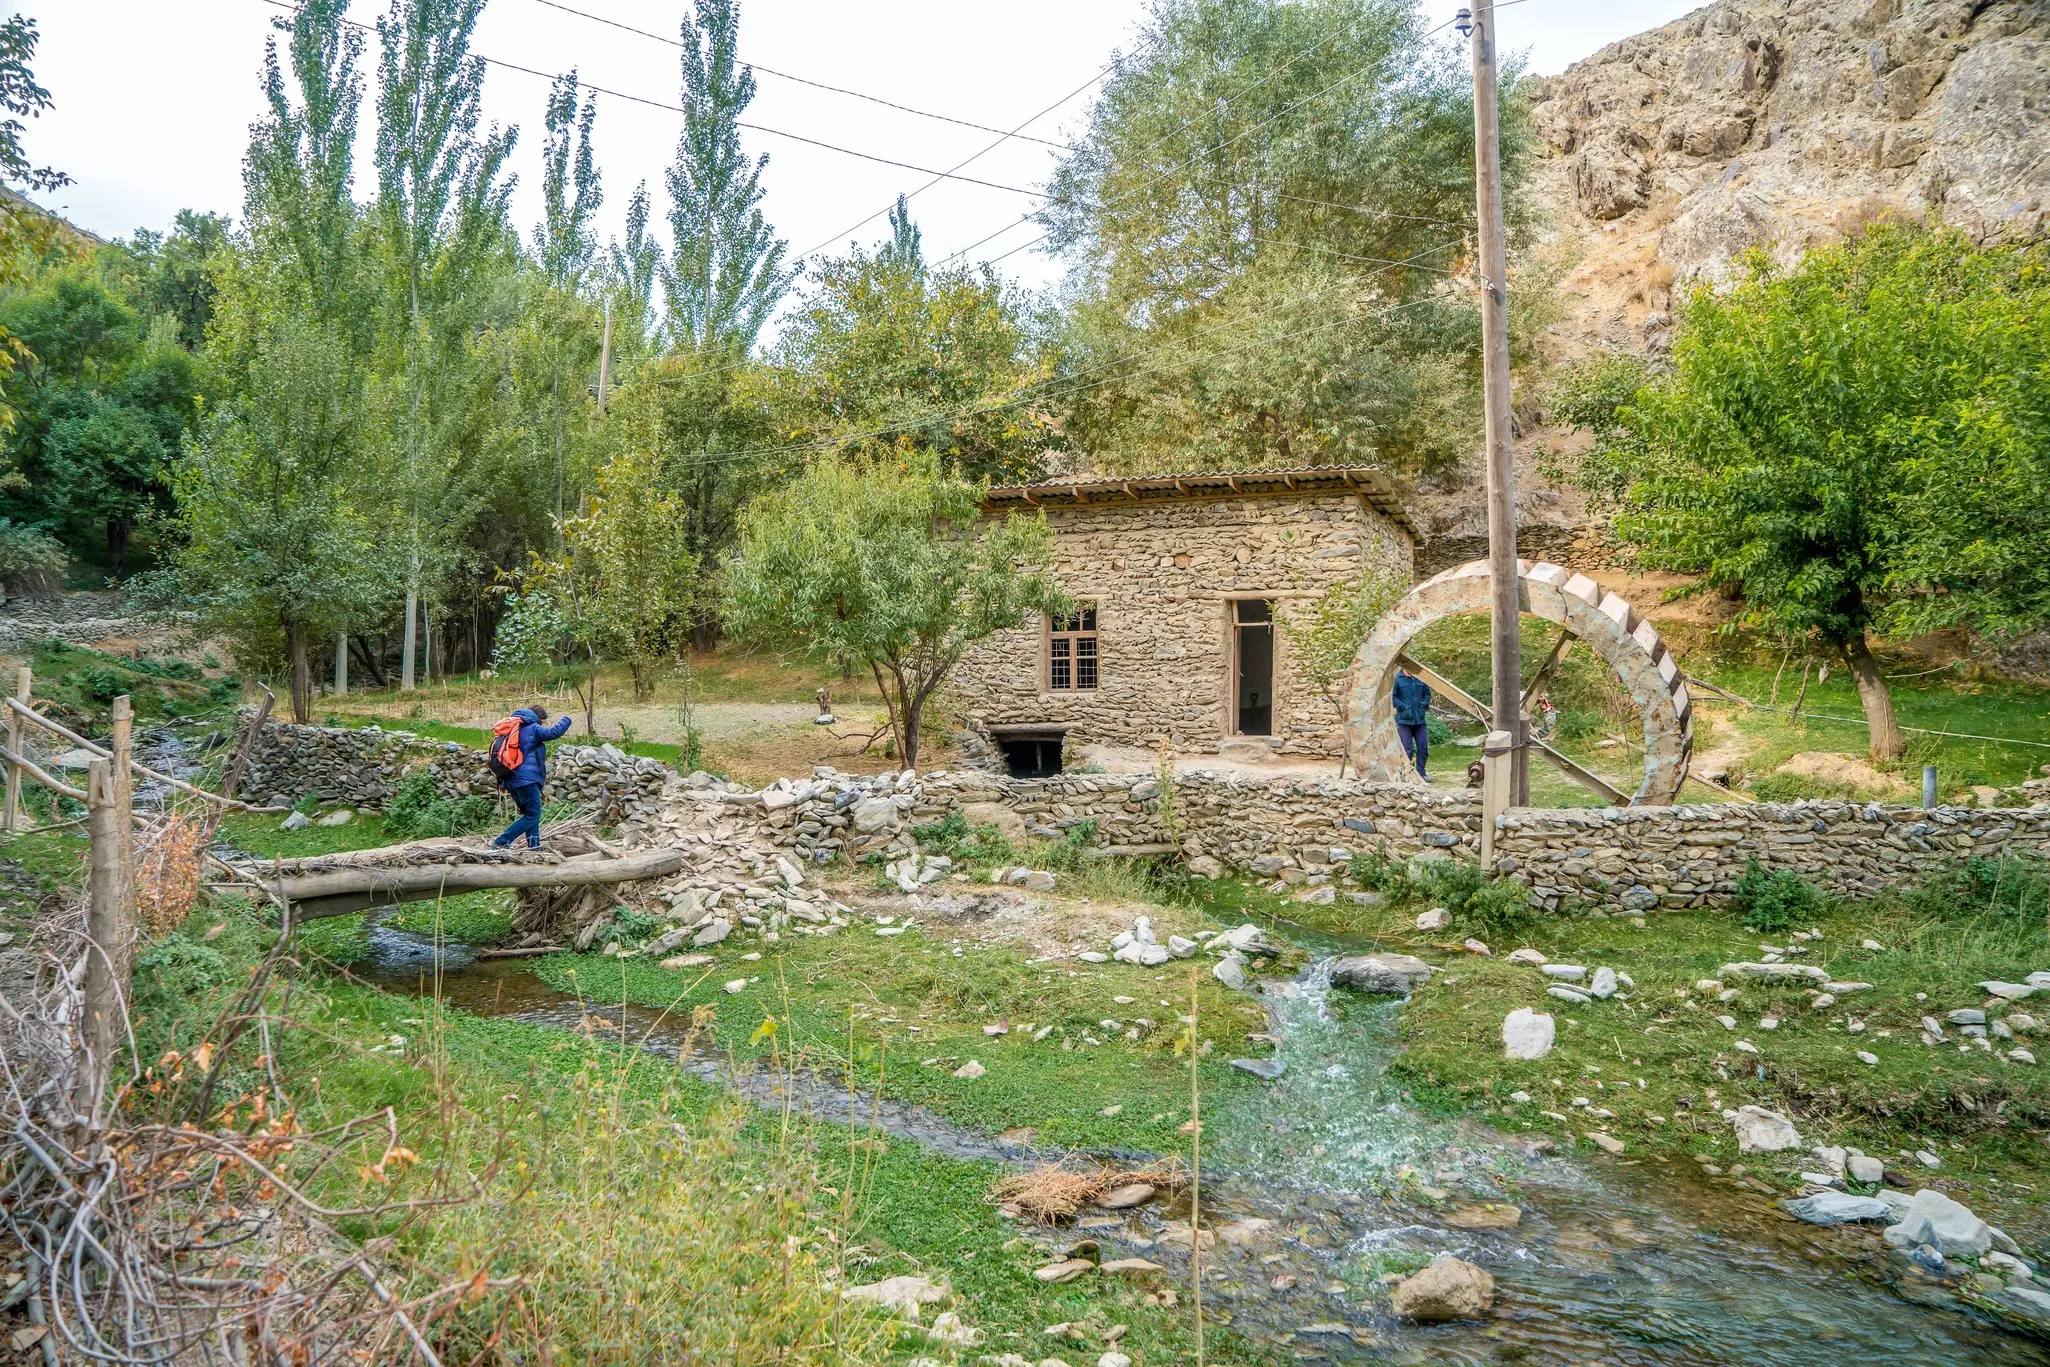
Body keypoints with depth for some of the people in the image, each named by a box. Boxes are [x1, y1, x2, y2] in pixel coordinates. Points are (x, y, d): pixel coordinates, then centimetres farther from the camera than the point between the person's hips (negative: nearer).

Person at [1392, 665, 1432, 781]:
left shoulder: (1420, 678, 5)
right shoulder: (1397, 679, -7)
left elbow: (1427, 693, 18)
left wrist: (1425, 704, 1)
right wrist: (1402, 706, -14)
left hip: (1420, 719, 4)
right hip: (1404, 720, -4)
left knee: (1423, 747, 7)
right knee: (1407, 749, -2)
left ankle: (1421, 772, 21)